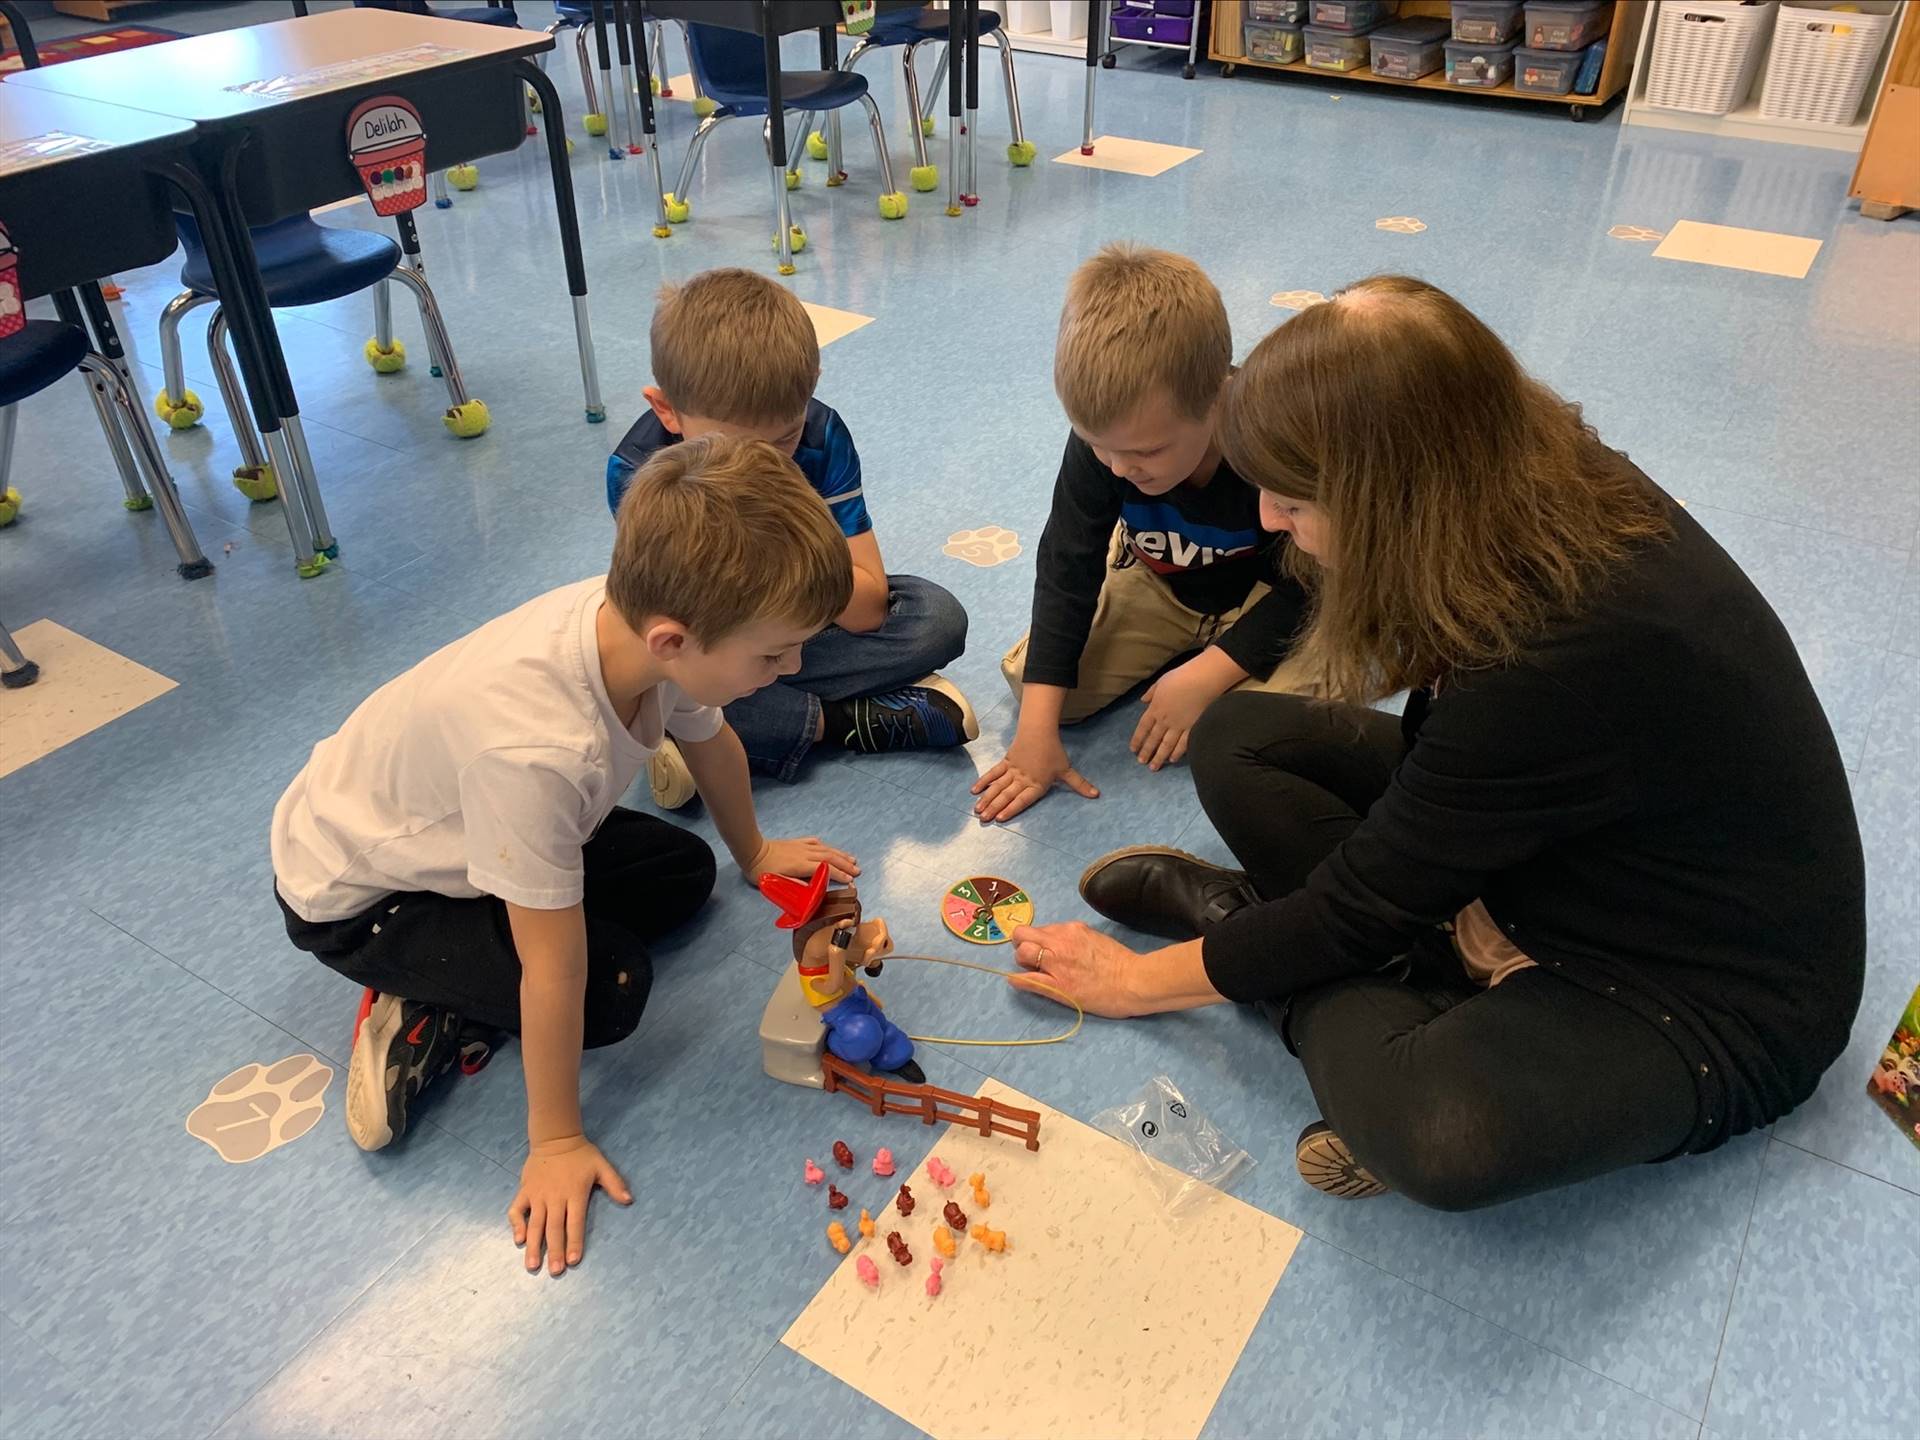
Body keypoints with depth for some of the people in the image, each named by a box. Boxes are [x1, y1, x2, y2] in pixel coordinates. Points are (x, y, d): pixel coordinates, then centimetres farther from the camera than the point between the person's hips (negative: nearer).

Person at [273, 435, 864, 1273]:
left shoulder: (643, 615, -24)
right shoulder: (540, 749, -46)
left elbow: (710, 742, 0)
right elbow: (555, 969, -33)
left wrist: (754, 854, 19)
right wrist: (556, 1142, -19)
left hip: (448, 830, 8)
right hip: (350, 897, -8)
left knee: (684, 874, 5)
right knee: (610, 990, -19)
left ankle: (450, 994, 6)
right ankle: (419, 1016, 3)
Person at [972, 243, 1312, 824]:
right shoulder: (1102, 436, -25)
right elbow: (1067, 569, -20)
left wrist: (1204, 677, -32)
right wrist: (1036, 730, -26)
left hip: (1269, 599, -3)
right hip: (1160, 584, 4)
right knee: (1028, 678, -9)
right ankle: (1180, 649, 9)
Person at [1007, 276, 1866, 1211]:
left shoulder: (1570, 659, -36)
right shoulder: (1550, 490, -12)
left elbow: (1364, 906, -24)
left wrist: (1140, 979, -11)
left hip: (1715, 994, -7)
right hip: (1538, 848, 7)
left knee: (1443, 1134, -37)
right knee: (1235, 739, -3)